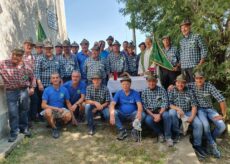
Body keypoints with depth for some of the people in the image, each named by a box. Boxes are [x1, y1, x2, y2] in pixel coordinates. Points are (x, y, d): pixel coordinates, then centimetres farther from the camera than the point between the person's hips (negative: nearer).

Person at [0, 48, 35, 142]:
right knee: (13, 113, 0)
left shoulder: (26, 67, 2)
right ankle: (14, 132, 15)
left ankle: (24, 128, 34)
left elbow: (32, 78, 14)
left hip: (24, 91, 2)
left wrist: (32, 87, 9)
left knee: (24, 110, 14)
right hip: (11, 92, -2)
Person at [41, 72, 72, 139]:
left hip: (61, 110, 1)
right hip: (51, 109, -1)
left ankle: (58, 122, 7)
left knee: (68, 116, -30)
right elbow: (43, 105, -13)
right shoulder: (47, 90, -8)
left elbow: (68, 102, 5)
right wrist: (56, 108, -22)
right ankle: (54, 128, -8)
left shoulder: (64, 89, -2)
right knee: (47, 112, -36)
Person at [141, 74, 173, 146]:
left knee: (166, 115, -33)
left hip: (161, 111, -1)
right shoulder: (144, 92, 5)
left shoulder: (162, 90, 2)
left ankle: (168, 136, -16)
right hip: (151, 112, 1)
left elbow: (165, 103, -6)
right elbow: (144, 106, -2)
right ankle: (160, 133, -3)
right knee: (148, 120, -31)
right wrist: (153, 115, -17)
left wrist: (159, 114, -21)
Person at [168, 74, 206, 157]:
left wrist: (192, 117, -16)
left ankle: (197, 145, -3)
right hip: (177, 112, -1)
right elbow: (169, 104, -7)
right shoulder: (172, 91, 1)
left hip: (188, 112, 2)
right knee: (171, 112, -35)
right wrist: (178, 109, -25)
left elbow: (194, 105, -1)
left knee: (198, 124, -22)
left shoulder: (189, 92, 5)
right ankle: (176, 133, -13)